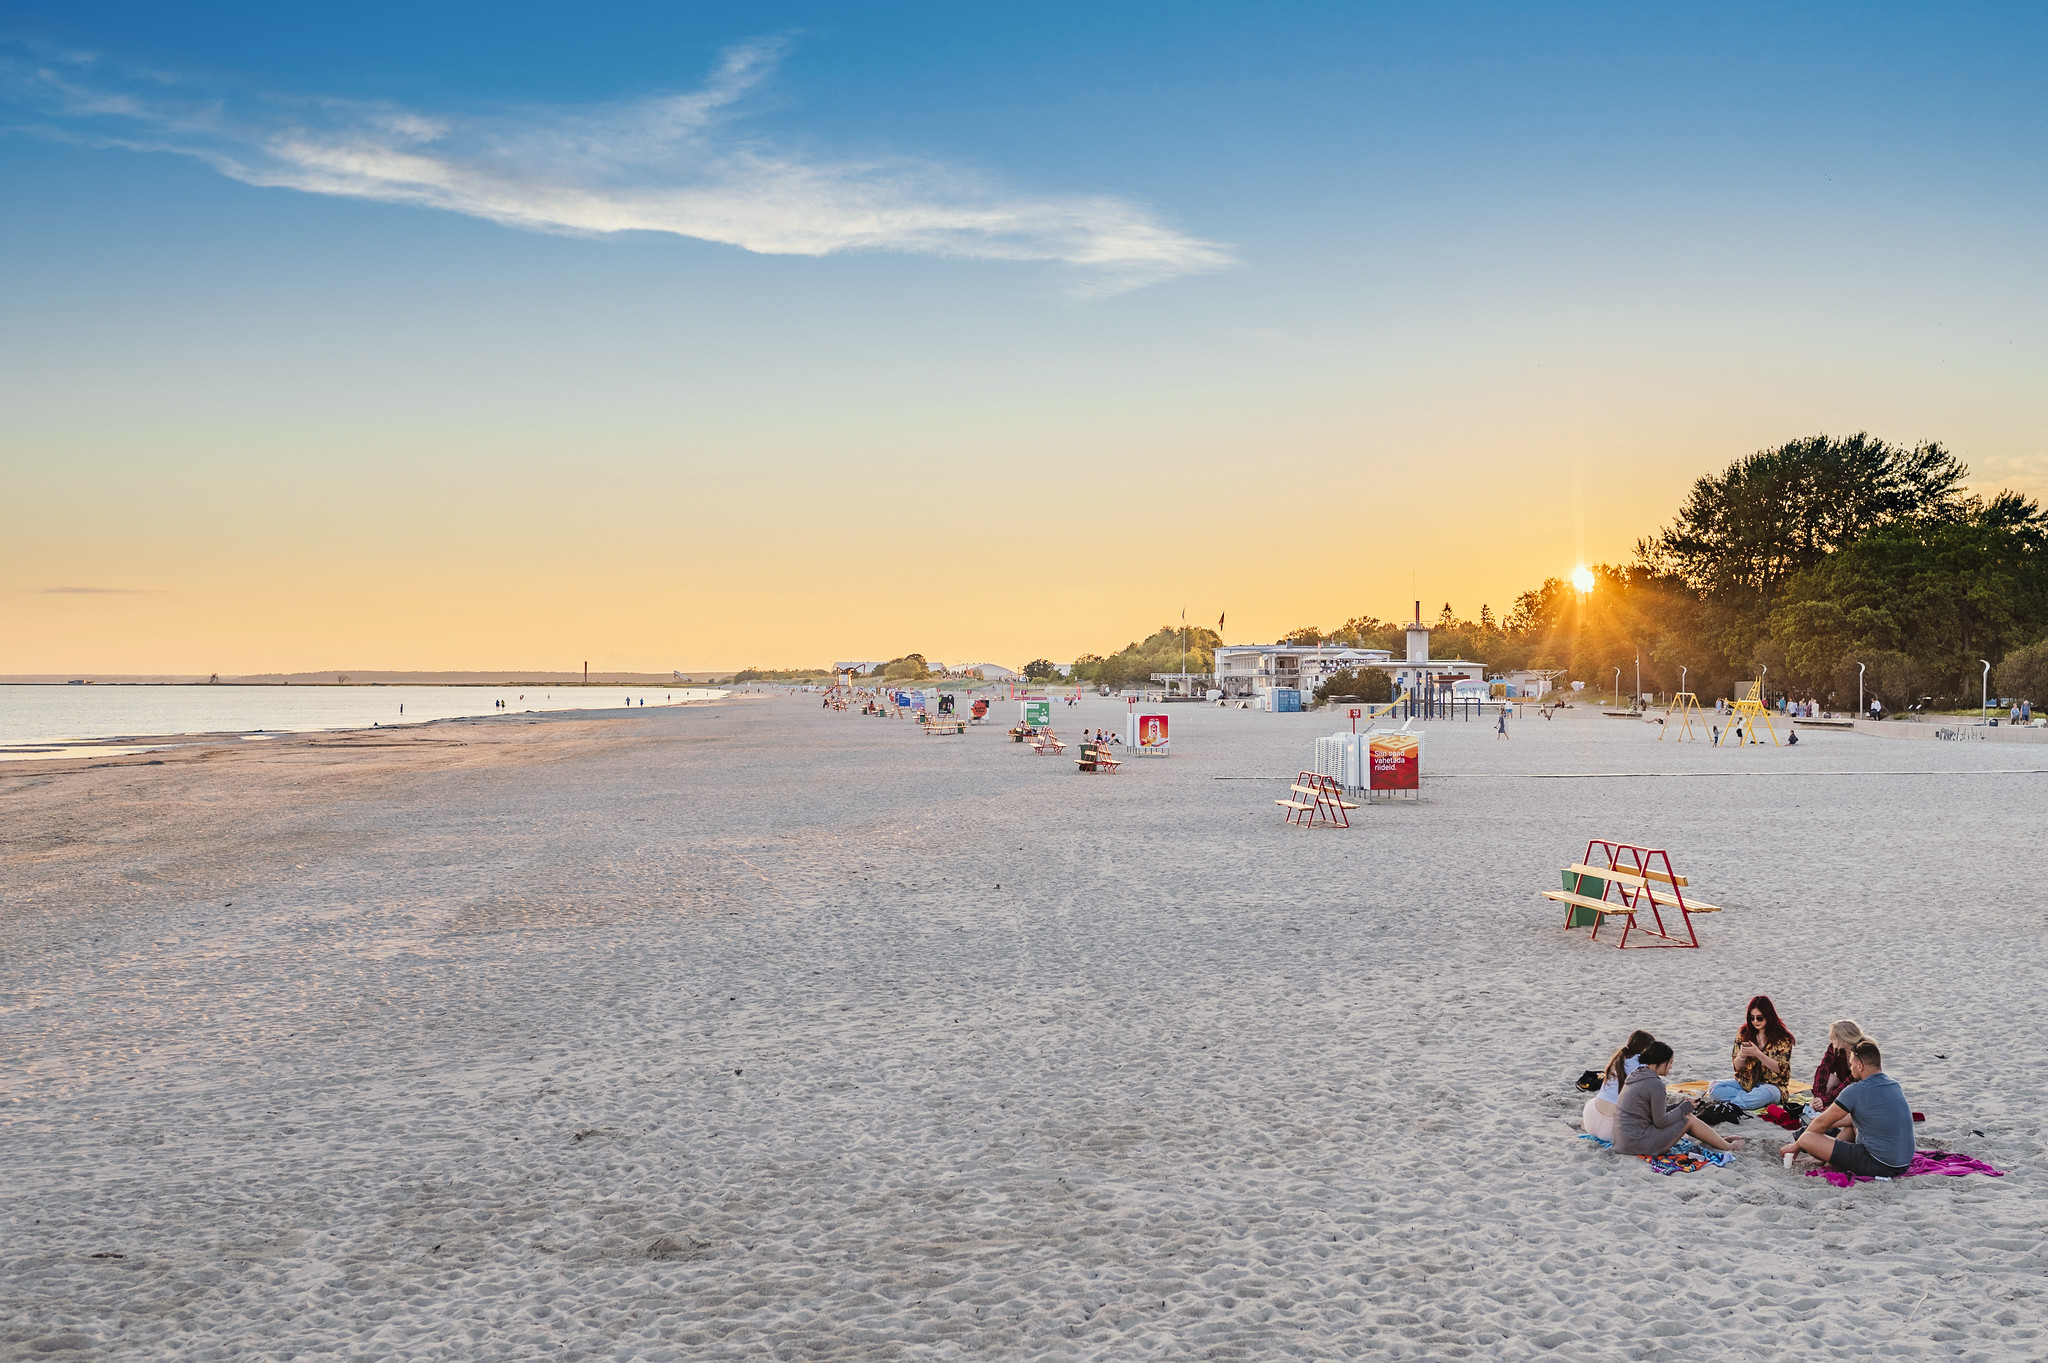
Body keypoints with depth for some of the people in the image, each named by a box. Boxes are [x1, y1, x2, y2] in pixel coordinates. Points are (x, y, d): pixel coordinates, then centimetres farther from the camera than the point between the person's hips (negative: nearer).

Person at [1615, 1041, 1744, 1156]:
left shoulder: (1636, 1074, 10)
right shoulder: (1655, 1084, -18)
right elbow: (1660, 1122, -14)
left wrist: (1679, 1105, 10)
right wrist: (1684, 1108, -1)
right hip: (1637, 1142, -9)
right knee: (1689, 1119, 2)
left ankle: (1721, 1139, 27)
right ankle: (1728, 1147, 16)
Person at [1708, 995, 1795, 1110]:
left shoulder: (1783, 1039, -4)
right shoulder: (1743, 1034, 7)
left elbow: (1780, 1069, -10)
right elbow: (1737, 1067, 6)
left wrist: (1757, 1054, -22)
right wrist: (1742, 1055, -17)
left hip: (1771, 1084, -4)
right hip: (1745, 1082, 4)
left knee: (1764, 1094, -41)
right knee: (1714, 1087, -22)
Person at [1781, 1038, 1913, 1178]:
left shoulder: (1856, 1091, -15)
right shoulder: (1894, 1085, 9)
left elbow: (1822, 1123, -2)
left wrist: (1796, 1145, 12)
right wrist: (1830, 1124, 32)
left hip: (1879, 1166, -9)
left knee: (1806, 1138, -13)